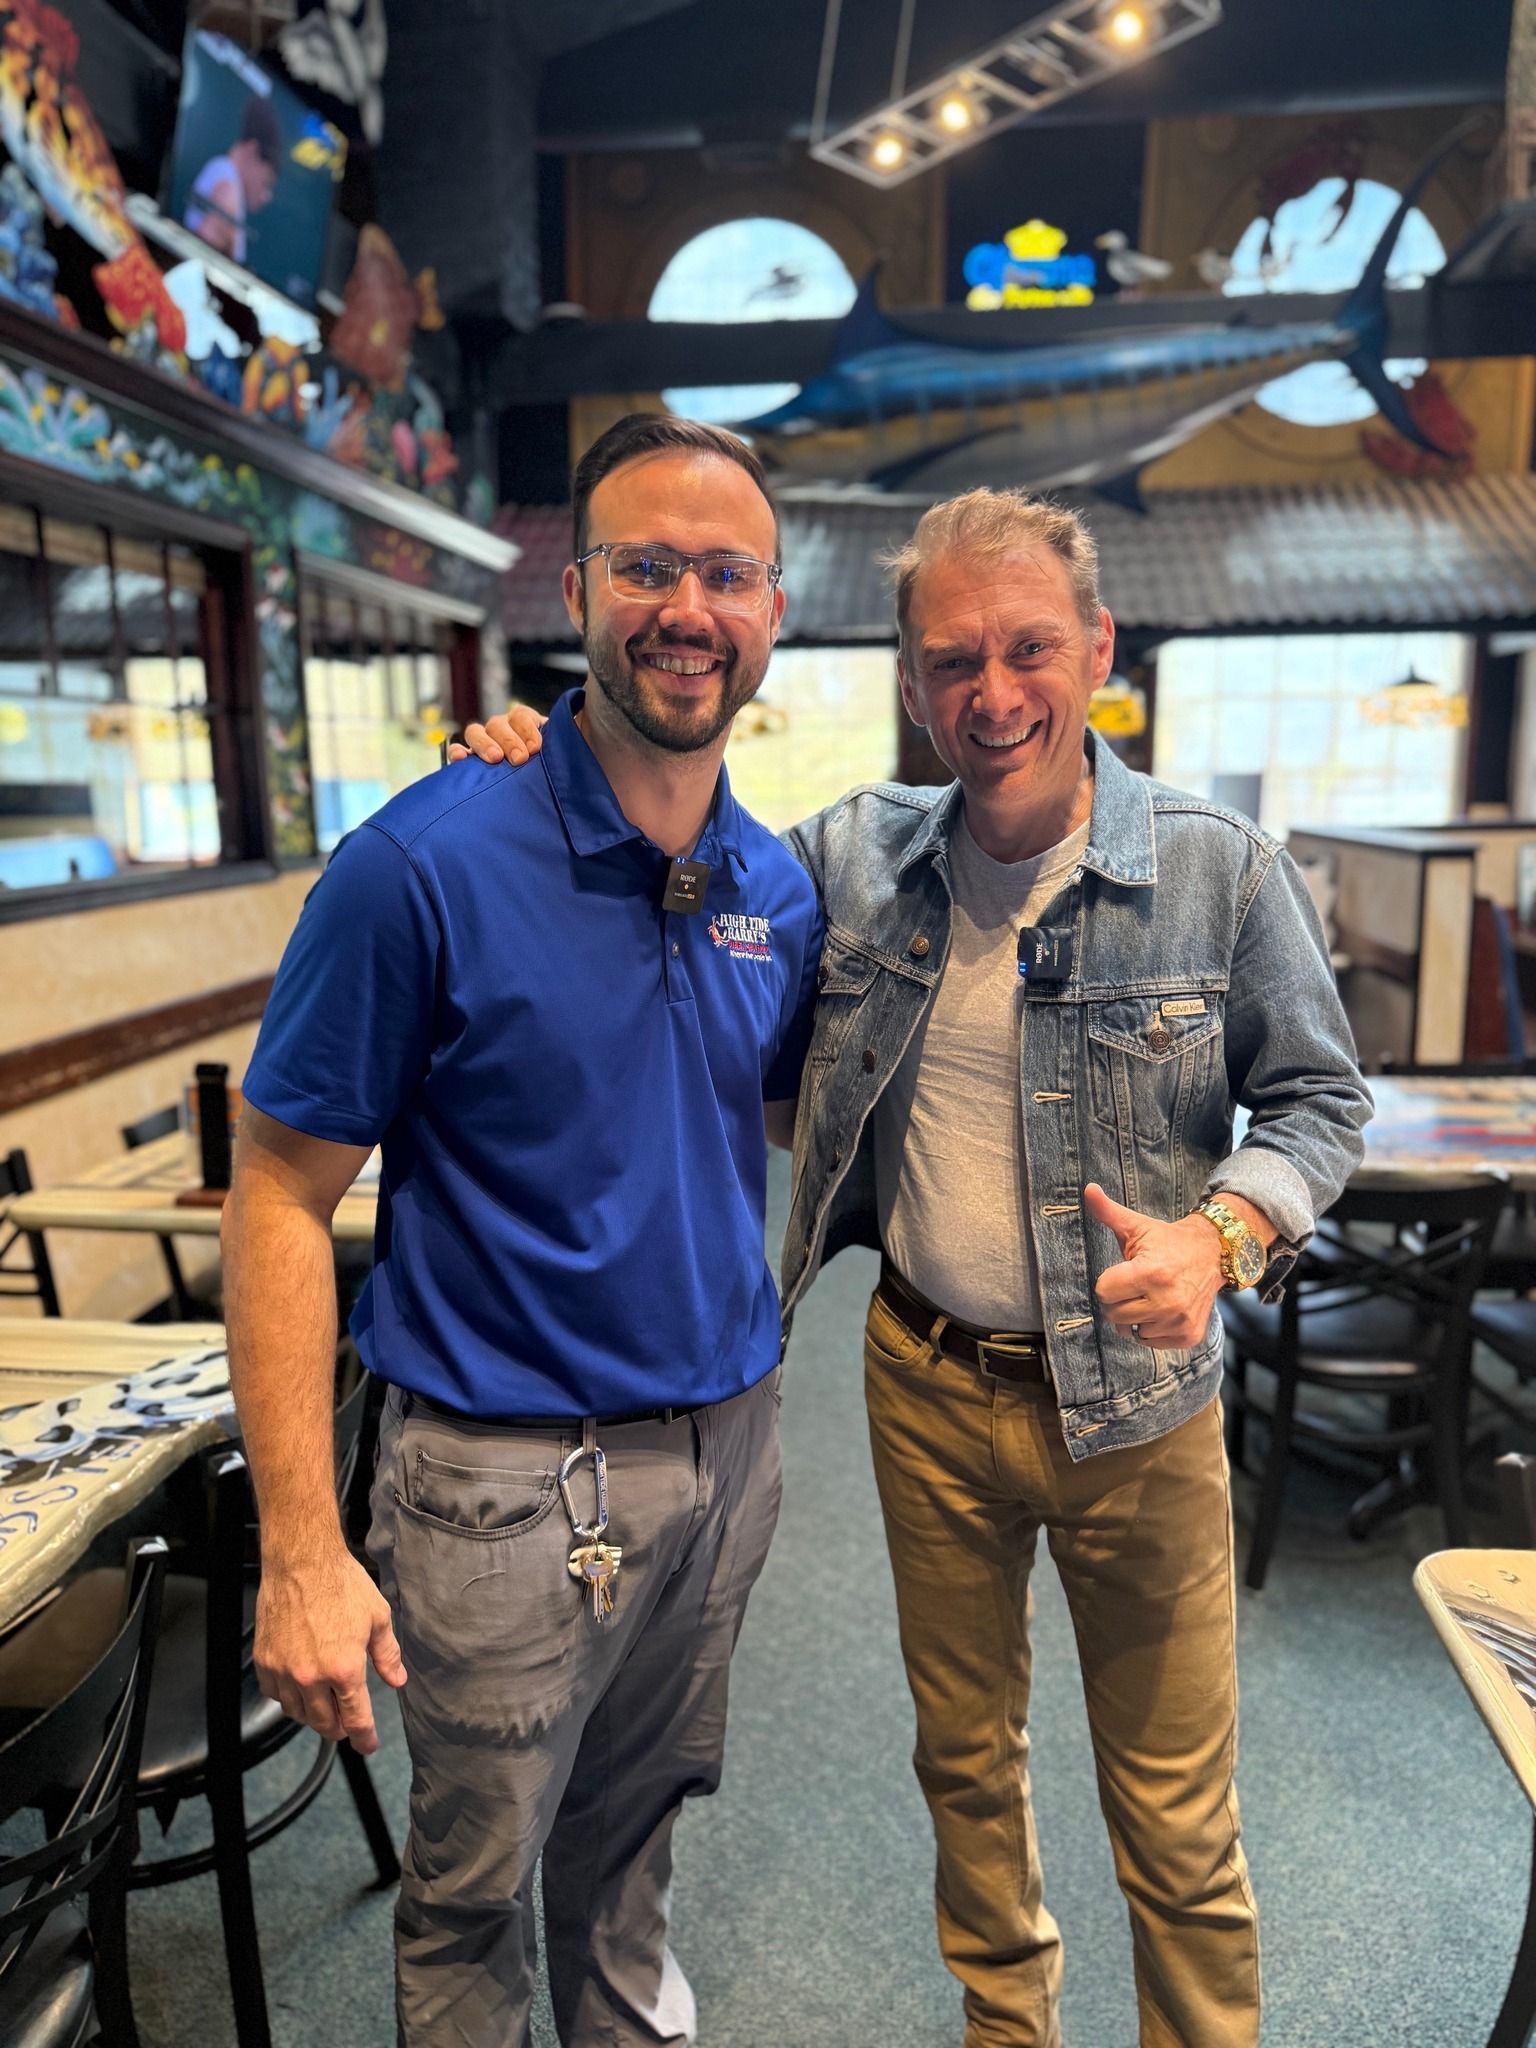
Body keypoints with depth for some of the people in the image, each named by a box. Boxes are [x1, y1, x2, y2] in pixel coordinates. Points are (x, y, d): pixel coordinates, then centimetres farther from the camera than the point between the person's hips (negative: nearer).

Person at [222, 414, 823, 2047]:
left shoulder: (780, 885, 0)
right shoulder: (425, 864, -17)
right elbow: (279, 1198, -14)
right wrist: (300, 1548, -16)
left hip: (728, 1440, 5)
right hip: (510, 1472, -5)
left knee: (635, 1821, 27)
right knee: (471, 1886, 17)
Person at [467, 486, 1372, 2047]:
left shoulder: (1222, 871, -11)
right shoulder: (852, 852, -4)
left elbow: (1318, 1097, -2)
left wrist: (1223, 1233, -21)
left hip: (1137, 1402, -2)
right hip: (926, 1383, 3)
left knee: (1176, 1813, 14)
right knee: (964, 1753, 24)